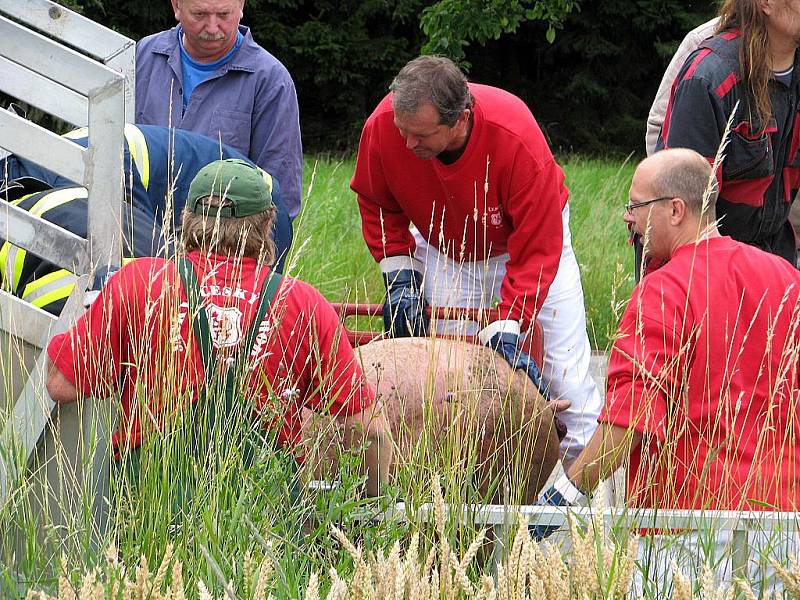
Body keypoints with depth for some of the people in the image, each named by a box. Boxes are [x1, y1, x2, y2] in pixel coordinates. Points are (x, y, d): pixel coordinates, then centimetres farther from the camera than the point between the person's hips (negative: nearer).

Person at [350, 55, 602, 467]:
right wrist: (398, 273, -15)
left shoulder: (517, 139, -39)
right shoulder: (382, 127, -29)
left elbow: (537, 247, -33)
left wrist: (507, 328, -39)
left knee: (564, 373, -6)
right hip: (445, 252, 3)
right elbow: (377, 203, -6)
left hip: (523, 238, -3)